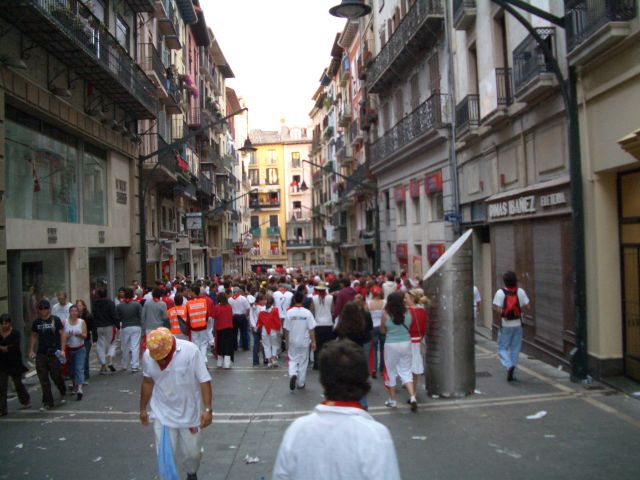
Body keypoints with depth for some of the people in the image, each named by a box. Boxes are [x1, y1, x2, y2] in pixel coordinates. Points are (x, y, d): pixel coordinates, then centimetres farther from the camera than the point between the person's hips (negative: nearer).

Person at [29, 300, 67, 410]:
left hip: (54, 353, -3)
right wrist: (31, 350, 9)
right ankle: (47, 402, 9)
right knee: (43, 379, 1)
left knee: (56, 376, 1)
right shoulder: (37, 322, 7)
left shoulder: (55, 320, -4)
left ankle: (63, 394, 30)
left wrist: (62, 350, -11)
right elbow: (33, 336, 16)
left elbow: (62, 334, -4)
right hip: (41, 354, 3)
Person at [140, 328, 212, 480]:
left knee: (193, 451, 13)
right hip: (163, 414, 1)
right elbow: (148, 382, 3)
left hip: (190, 412, -1)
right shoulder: (148, 355, -13)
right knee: (165, 455, 0)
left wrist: (207, 409, -21)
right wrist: (143, 408, 11)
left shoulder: (190, 351, -23)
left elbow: (204, 381, -18)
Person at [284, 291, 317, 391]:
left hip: (292, 342, 0)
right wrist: (313, 342, -2)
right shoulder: (307, 313, -11)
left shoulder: (289, 312, -9)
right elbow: (311, 329, -10)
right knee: (303, 362, 13)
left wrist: (286, 342, 8)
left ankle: (293, 374, -14)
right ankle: (300, 383, 19)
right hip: (304, 342, 0)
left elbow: (286, 330, -3)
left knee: (293, 360, 14)